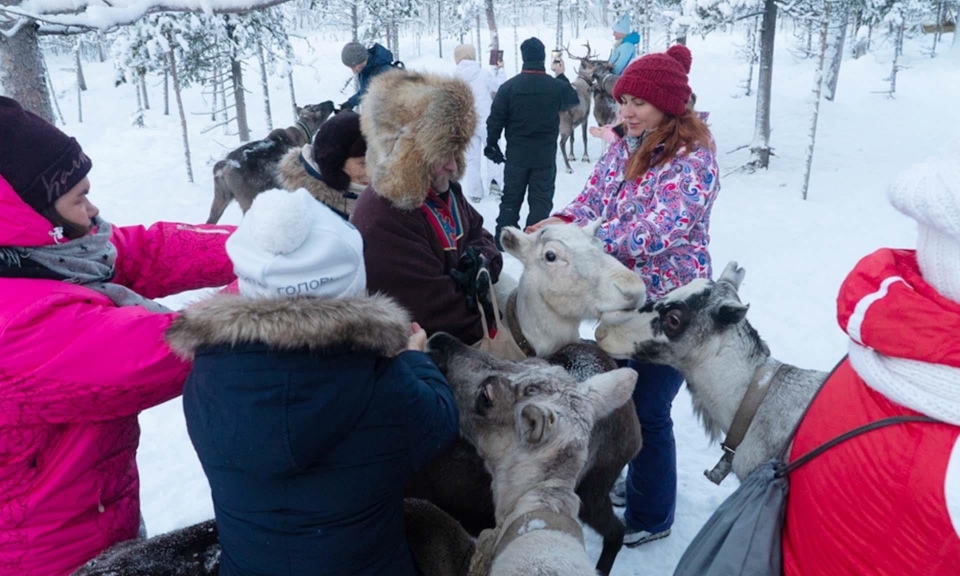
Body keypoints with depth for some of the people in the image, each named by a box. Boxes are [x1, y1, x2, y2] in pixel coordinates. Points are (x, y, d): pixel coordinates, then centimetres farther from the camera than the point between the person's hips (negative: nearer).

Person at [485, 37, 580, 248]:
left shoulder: (509, 86, -9)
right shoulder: (557, 86, -7)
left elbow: (495, 120, -6)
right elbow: (574, 100, 15)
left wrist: (492, 145, 7)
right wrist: (562, 76, 24)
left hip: (516, 155, 1)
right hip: (546, 156, -1)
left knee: (511, 198, 14)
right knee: (541, 200, 8)